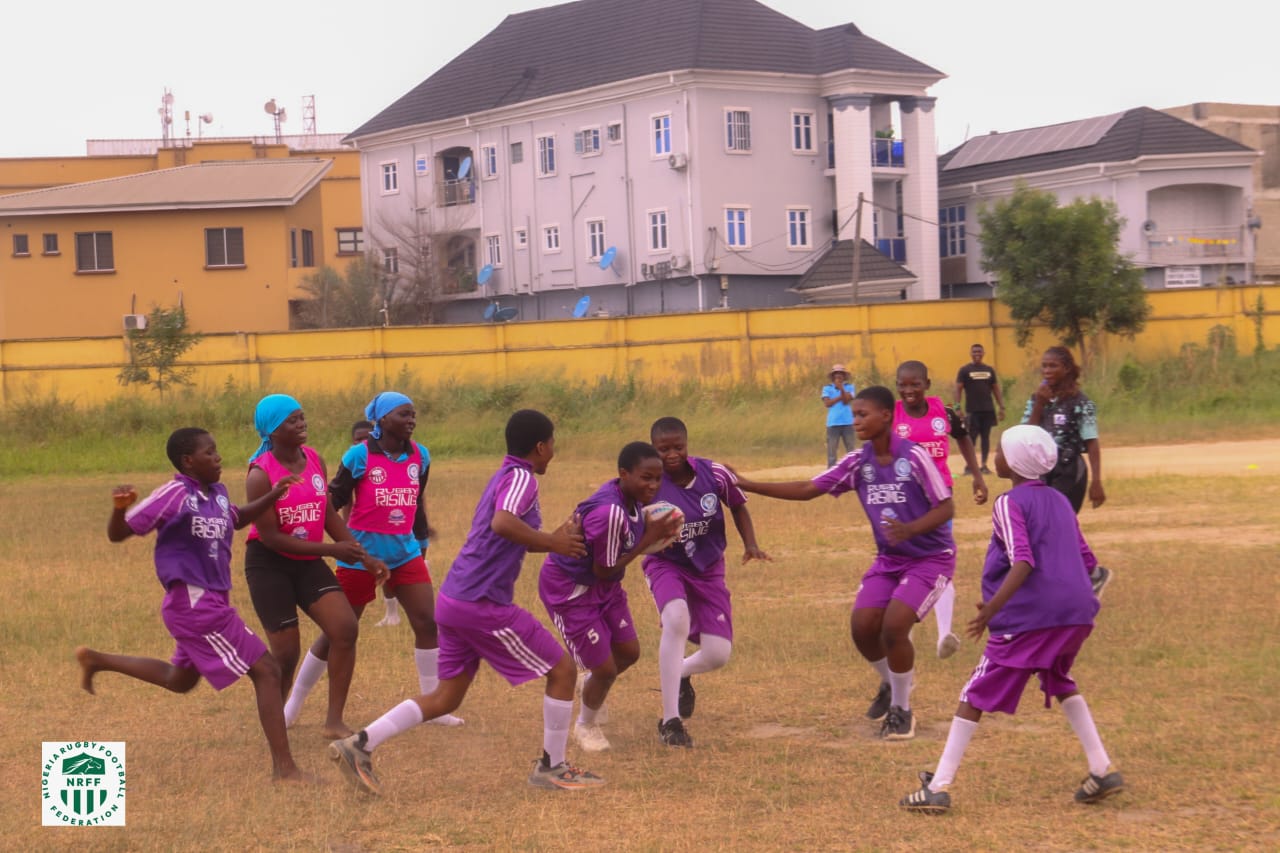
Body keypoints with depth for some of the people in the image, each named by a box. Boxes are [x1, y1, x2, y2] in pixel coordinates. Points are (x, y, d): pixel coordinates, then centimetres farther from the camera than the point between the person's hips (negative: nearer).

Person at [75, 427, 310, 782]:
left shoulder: (217, 493, 6)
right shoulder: (174, 496, -17)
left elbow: (237, 518, 28)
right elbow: (118, 534, -14)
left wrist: (273, 495, 12)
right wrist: (119, 508, -36)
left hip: (212, 601, 9)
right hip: (195, 604, -9)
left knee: (180, 681, 29)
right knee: (266, 671, -11)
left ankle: (97, 660, 41)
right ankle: (284, 768, -7)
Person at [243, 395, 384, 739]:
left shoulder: (314, 460, 2)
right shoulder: (260, 474, -17)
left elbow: (328, 515, 10)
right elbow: (270, 537, -19)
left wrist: (365, 557, 5)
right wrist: (331, 549, -21)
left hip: (308, 562, 5)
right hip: (268, 565, -5)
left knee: (346, 629, -12)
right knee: (286, 651, -4)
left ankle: (334, 721, -3)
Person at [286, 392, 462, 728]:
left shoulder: (420, 455, 4)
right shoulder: (360, 455, -11)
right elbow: (334, 498, -7)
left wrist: (422, 542, 22)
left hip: (404, 552, 5)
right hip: (362, 554, -4)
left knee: (427, 622, -3)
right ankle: (293, 704, 20)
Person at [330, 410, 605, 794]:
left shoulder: (504, 476, 19)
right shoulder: (522, 478, -11)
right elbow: (503, 524, -31)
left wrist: (556, 539, 11)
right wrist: (552, 542, -21)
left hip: (455, 600, 9)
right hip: (484, 606, -9)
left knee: (446, 697, 14)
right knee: (563, 670, 3)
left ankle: (361, 744, 4)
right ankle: (552, 766, 11)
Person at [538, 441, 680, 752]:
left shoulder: (632, 497, -9)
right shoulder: (610, 513, -36)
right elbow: (604, 571, -26)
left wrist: (657, 532, -16)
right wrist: (648, 540, -22)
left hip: (604, 586, 9)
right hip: (570, 589, -9)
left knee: (629, 653, 16)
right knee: (605, 670, -1)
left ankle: (592, 688, 49)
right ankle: (587, 726, 30)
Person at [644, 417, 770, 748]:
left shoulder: (714, 474, -14)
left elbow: (738, 506, 5)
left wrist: (750, 544, -7)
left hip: (709, 568, 3)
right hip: (665, 564, -3)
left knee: (718, 654, -4)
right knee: (676, 620, -34)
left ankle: (681, 674, 37)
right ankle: (670, 721, -24)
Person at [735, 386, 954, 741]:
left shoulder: (914, 456, -18)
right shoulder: (858, 462, -1)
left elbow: (946, 507, -15)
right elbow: (808, 489, 2)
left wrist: (910, 529, -33)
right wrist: (748, 486, -3)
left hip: (930, 557, -6)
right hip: (889, 559, 6)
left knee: (893, 626, -21)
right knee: (862, 626, -9)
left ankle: (901, 710, 2)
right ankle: (890, 684, 24)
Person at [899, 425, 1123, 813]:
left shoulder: (1009, 504, -5)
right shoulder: (1060, 502, 18)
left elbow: (1023, 562, -19)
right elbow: (1087, 560, 20)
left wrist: (992, 608, -23)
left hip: (1027, 617, -7)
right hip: (1076, 612, 7)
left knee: (976, 694, 1)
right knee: (1060, 683, 31)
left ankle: (939, 786, -3)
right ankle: (1102, 770, 24)